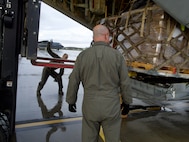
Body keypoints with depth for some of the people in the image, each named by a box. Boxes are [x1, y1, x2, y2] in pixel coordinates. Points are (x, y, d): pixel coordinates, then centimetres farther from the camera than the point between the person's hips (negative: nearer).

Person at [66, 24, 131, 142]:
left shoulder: (83, 55, -3)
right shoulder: (117, 55, -7)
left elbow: (73, 81, 1)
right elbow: (125, 83, -3)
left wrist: (71, 101, 15)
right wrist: (126, 102, 11)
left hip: (90, 106, 2)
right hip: (111, 106, -1)